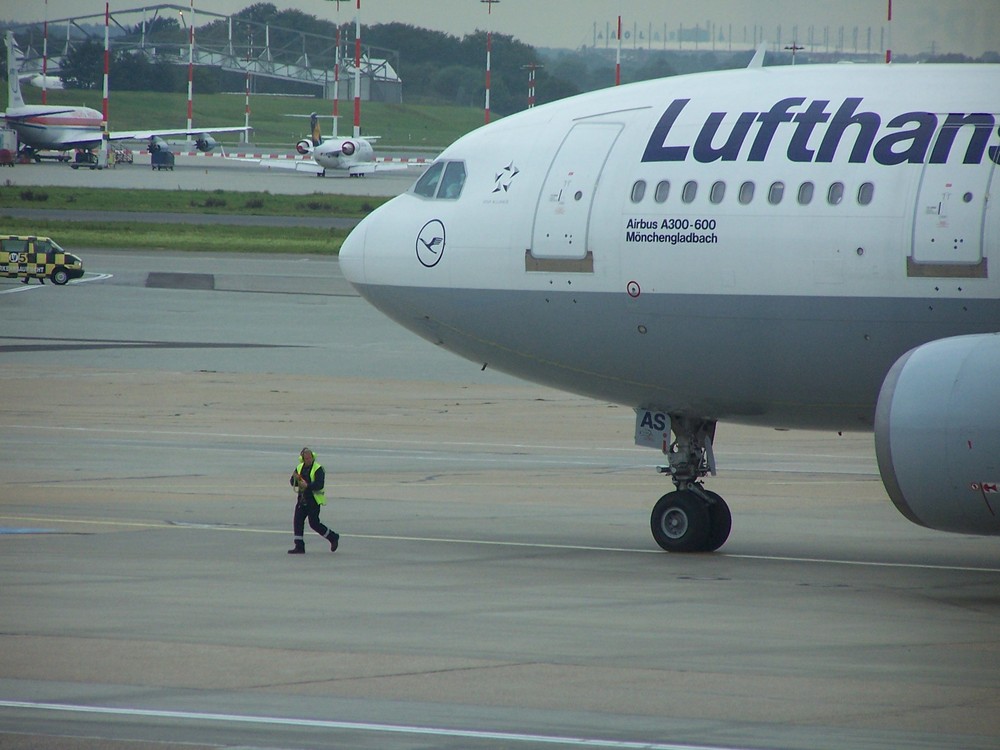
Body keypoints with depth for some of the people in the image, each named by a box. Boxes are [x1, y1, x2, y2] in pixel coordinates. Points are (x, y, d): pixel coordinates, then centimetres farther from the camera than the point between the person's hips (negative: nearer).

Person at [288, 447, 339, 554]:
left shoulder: (318, 469, -11)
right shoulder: (300, 468, 10)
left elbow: (320, 485, -20)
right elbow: (292, 483, 8)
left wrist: (307, 485, -31)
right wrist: (296, 478, -14)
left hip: (314, 500, -6)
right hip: (302, 499, 6)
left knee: (314, 523, -5)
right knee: (297, 521, -2)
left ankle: (333, 537, 15)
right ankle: (299, 547, 3)